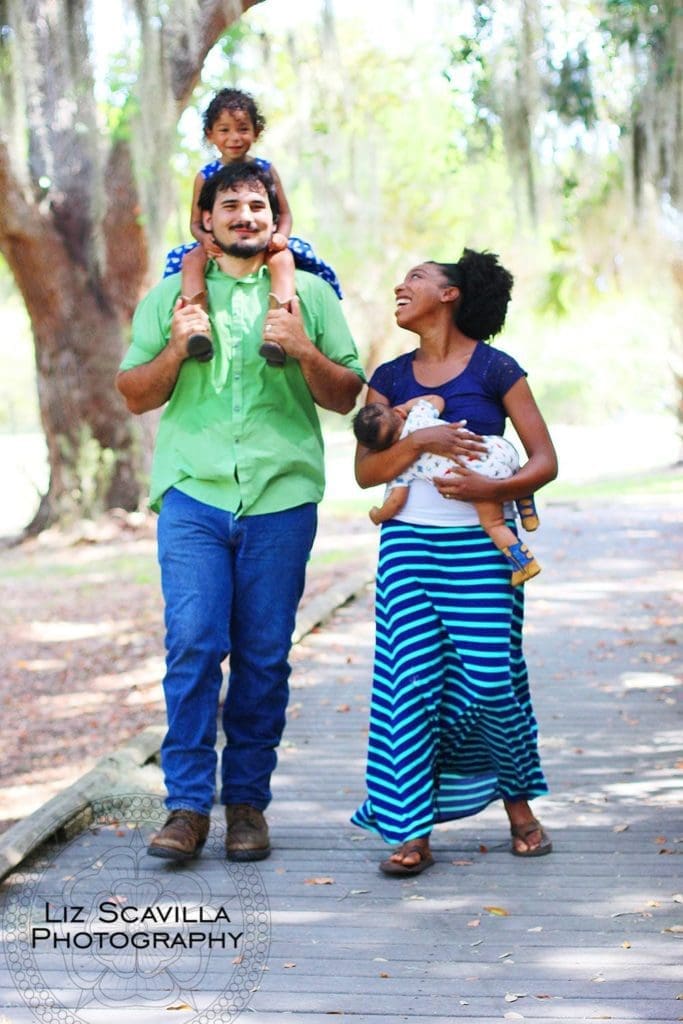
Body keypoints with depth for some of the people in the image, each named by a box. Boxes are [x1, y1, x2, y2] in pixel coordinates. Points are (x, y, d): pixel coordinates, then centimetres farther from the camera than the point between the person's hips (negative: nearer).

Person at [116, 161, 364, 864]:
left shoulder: (309, 294, 13)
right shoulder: (172, 294, 14)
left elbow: (346, 396, 11)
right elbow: (133, 395, 13)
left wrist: (305, 351, -7)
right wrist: (176, 349, -4)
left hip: (281, 496, 1)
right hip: (193, 494, 0)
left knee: (264, 655, 2)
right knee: (192, 644, -10)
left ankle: (248, 801, 13)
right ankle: (188, 805, -4)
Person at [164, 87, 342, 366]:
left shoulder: (265, 169, 8)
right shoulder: (206, 176, 8)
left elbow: (284, 212, 8)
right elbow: (196, 222, 8)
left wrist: (281, 235, -15)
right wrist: (205, 238, -17)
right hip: (218, 248, 1)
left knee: (283, 257, -34)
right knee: (191, 259, -30)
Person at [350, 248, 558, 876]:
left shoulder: (495, 369, 0)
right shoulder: (391, 378, 10)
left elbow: (546, 461, -1)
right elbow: (365, 471, 2)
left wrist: (493, 488, -18)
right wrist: (419, 441, -14)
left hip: (481, 542, -3)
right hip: (410, 541, 3)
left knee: (492, 678, -6)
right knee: (411, 677, -7)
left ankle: (518, 802, 20)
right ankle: (412, 833, -2)